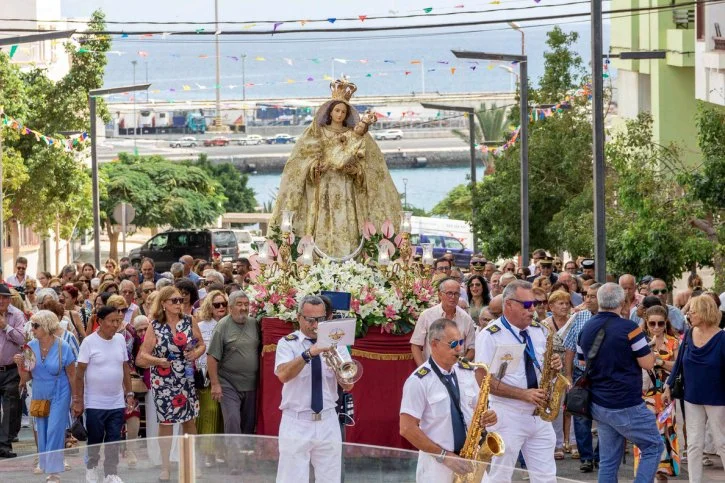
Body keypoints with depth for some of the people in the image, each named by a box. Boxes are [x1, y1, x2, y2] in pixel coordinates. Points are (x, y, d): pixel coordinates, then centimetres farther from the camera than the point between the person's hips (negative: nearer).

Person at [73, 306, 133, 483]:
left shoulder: (120, 339, 4)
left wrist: (129, 393, 9)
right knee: (95, 441, 7)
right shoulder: (89, 342, -9)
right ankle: (91, 468, 28)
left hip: (117, 403, 3)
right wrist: (78, 401, -9)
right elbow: (79, 373, -7)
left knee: (113, 442, 3)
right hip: (95, 403, -3)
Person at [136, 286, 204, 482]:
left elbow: (201, 345, 10)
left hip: (186, 379, 2)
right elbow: (142, 356, -4)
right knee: (166, 422, 5)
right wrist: (158, 360, -21)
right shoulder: (155, 327, -5)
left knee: (189, 421, 9)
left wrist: (195, 353, -11)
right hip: (163, 381, -2)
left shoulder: (189, 322, 0)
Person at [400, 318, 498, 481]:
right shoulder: (418, 381, -10)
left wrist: (486, 417, -5)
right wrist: (444, 455, -15)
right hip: (436, 464, -5)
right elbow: (407, 428, -13)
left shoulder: (467, 372, 7)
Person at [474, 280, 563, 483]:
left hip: (539, 414, 6)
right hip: (507, 415, -6)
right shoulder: (490, 336, -11)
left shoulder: (539, 331, 9)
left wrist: (555, 365, -6)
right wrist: (524, 394, -23)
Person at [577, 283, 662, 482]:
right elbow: (648, 364, -11)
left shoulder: (585, 329, 5)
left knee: (608, 460, 9)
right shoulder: (629, 328, -15)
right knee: (654, 447, 7)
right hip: (626, 406, -7)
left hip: (598, 404, 7)